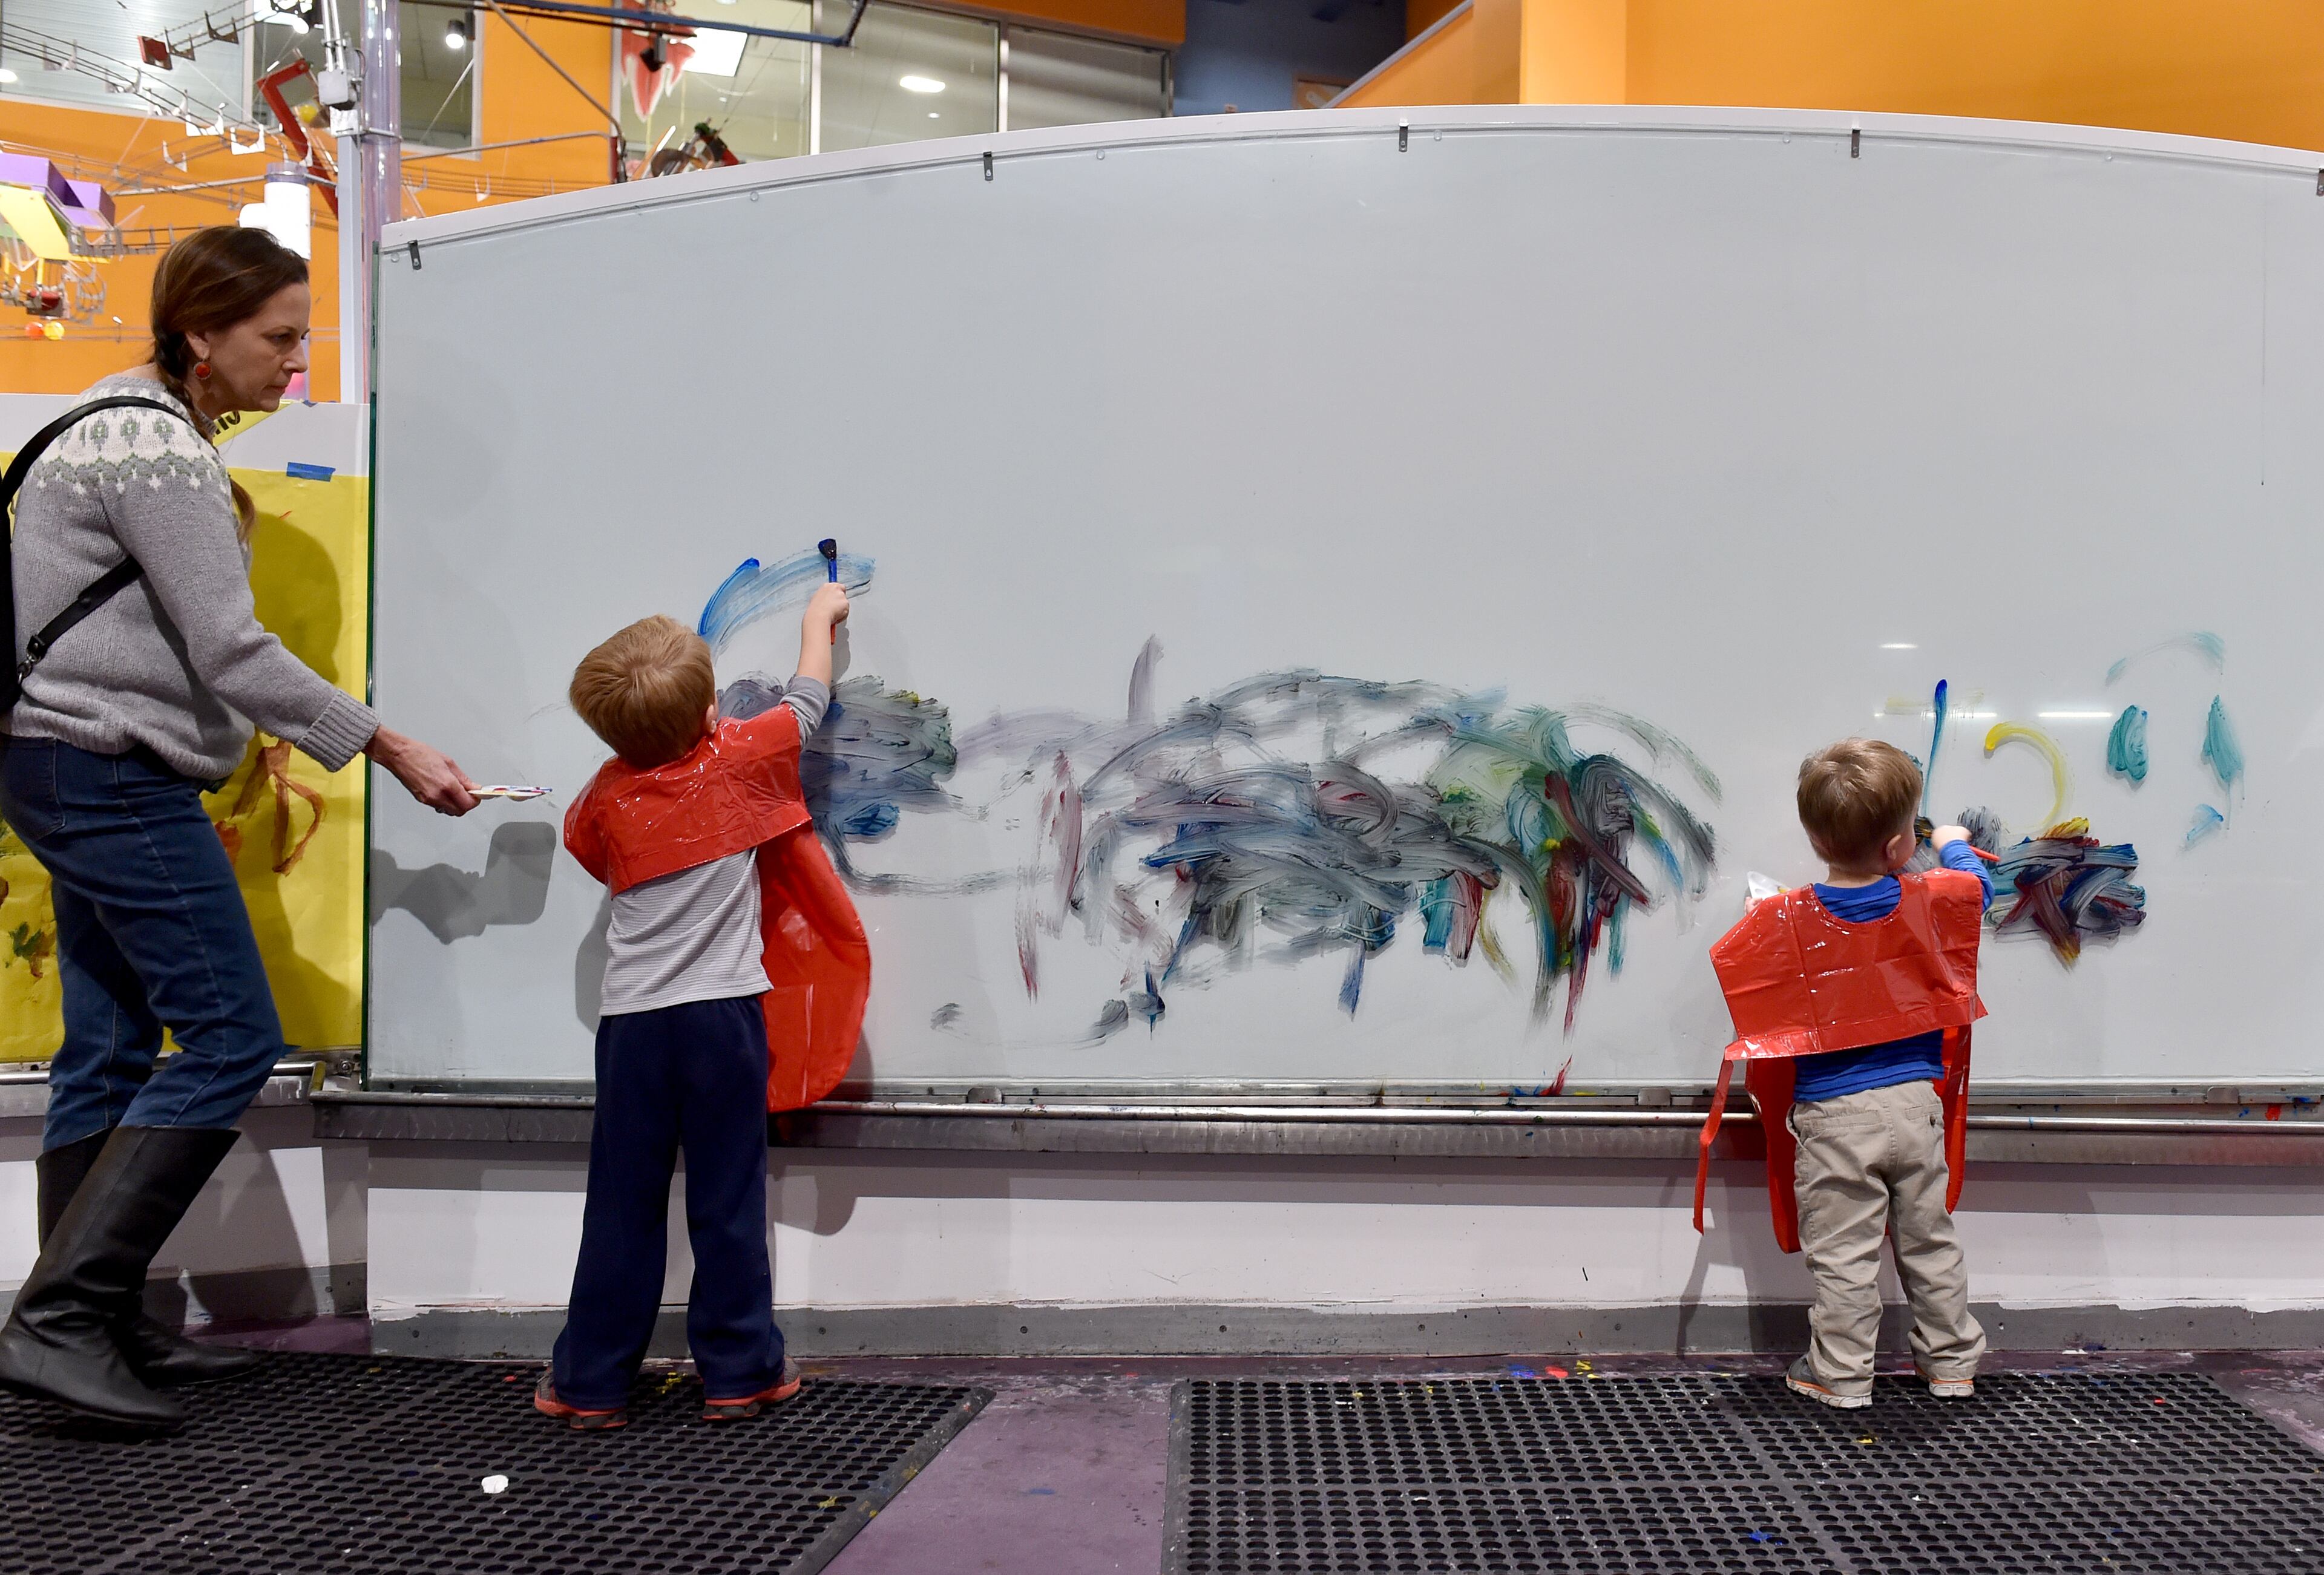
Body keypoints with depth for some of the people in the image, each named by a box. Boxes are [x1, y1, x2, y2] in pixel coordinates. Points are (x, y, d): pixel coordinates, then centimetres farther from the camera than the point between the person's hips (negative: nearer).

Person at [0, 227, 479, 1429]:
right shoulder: (157, 449, -15)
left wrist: (187, 794, 23)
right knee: (232, 1039, -10)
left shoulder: (134, 428, 17)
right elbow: (232, 653, -19)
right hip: (109, 774, -11)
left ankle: (104, 1331, 18)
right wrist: (398, 755, -15)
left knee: (110, 1053, 11)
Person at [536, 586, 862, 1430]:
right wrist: (819, 617, 27)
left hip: (633, 1021, 2)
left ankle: (590, 1382, 18)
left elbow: (586, 844, 24)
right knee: (728, 1202, 6)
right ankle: (739, 1372, 15)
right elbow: (806, 702, 12)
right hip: (723, 1014, -2)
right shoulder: (738, 760, -5)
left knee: (623, 1205, 9)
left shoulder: (609, 792, 2)